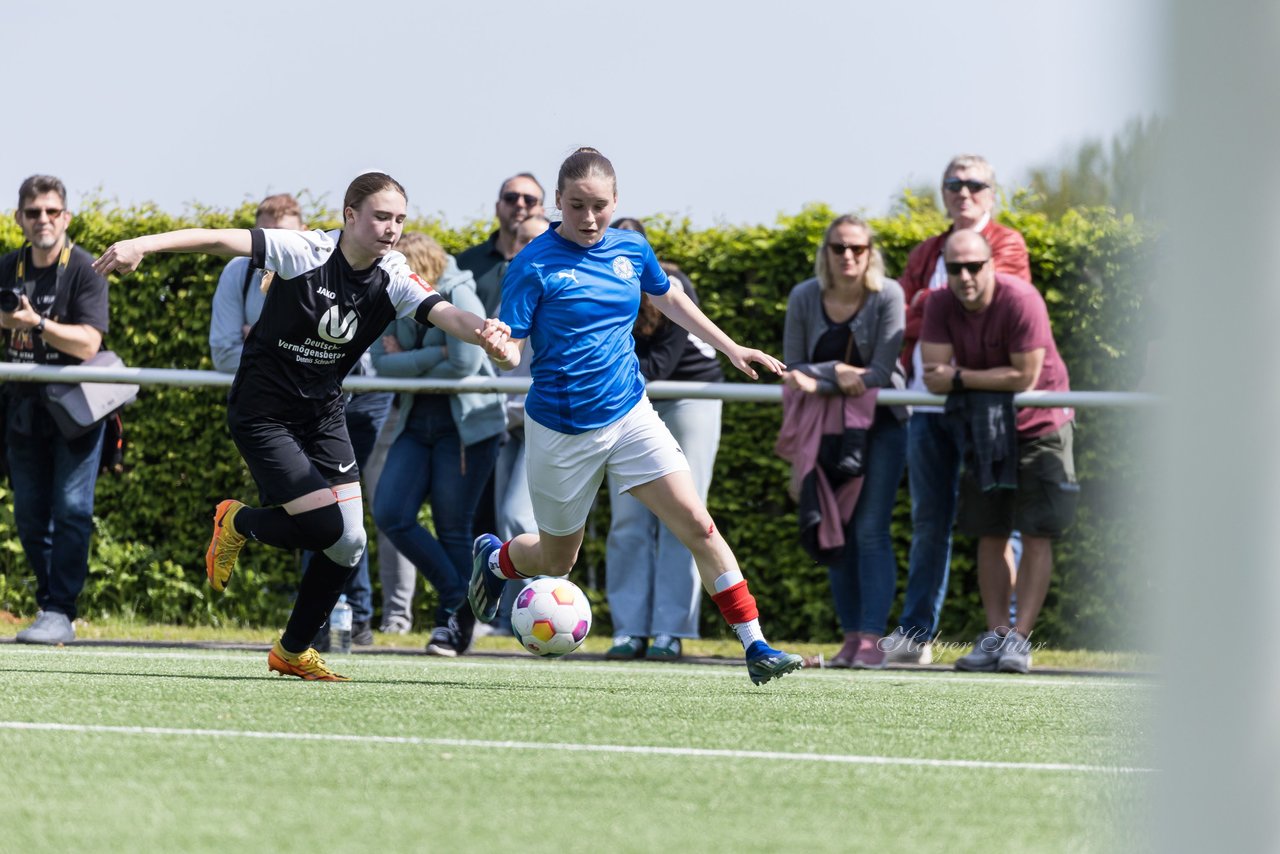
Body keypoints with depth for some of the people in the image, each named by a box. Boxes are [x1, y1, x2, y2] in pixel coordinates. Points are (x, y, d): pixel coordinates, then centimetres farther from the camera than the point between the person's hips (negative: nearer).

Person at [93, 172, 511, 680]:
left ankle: (293, 651, 21)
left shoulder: (394, 282, -7)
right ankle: (237, 524, 15)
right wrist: (144, 245, -39)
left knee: (349, 544, -1)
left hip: (322, 414, 6)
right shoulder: (304, 253, -20)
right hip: (262, 413, -6)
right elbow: (220, 240, -26)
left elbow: (445, 314, -24)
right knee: (324, 527, -17)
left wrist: (482, 332, -47)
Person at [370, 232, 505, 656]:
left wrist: (408, 365, -9)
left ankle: (455, 621, 12)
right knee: (390, 514, -7)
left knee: (453, 528, -3)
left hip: (466, 425, -6)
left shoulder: (458, 297, -12)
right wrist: (437, 354, -17)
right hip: (416, 423, 6)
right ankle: (458, 597, 7)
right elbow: (382, 361, -8)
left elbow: (464, 364, -20)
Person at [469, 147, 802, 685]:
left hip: (630, 414, 4)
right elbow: (513, 348, -16)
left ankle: (755, 647, -9)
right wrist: (500, 350, -40)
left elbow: (668, 299, 23)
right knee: (556, 561, 12)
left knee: (696, 525, -11)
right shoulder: (534, 266, -14)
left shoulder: (631, 250, 2)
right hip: (562, 432, -4)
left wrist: (730, 348, 25)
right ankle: (493, 556, 47)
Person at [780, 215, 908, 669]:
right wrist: (836, 372, -21)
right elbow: (793, 369, -3)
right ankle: (851, 636, 10)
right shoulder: (805, 298, -6)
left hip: (880, 423, -4)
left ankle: (872, 639, -15)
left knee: (870, 530, -12)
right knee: (836, 532, 4)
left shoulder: (887, 296, -15)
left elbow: (882, 372, -20)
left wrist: (817, 383, -25)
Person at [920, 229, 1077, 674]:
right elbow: (935, 379, -14)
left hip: (1039, 425, -5)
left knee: (1037, 535, -9)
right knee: (989, 536, 4)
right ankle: (995, 633, 9)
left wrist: (960, 378, -19)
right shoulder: (941, 306, -10)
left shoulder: (1021, 301, -25)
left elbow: (1025, 376, -26)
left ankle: (1020, 638, -10)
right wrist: (990, 380, -25)